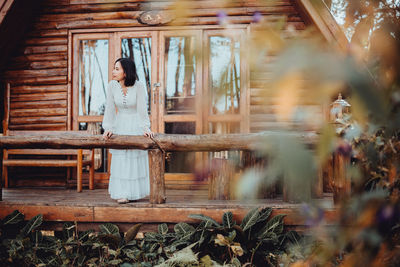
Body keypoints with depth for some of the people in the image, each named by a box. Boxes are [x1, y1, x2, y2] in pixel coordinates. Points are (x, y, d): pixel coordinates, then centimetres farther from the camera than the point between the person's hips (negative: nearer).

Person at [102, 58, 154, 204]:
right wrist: (108, 129, -20)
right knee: (120, 159, -3)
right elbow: (110, 109, -10)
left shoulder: (139, 86, -19)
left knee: (137, 158, 3)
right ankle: (122, 193, 2)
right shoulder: (112, 85, -10)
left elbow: (142, 109, -20)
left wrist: (146, 128, -29)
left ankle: (135, 192, 16)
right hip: (120, 125, 2)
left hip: (136, 125, -2)